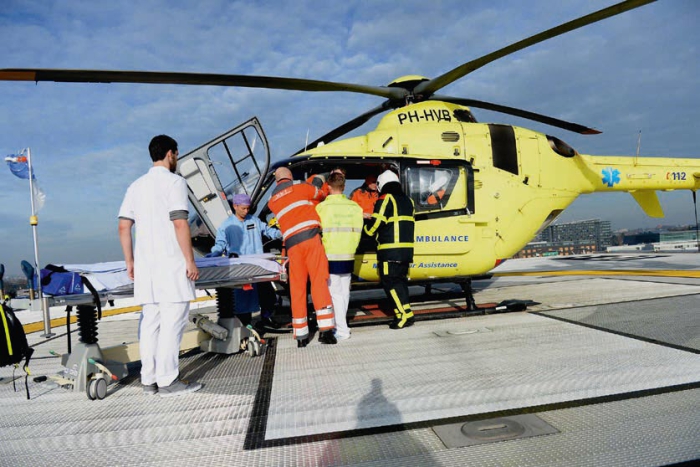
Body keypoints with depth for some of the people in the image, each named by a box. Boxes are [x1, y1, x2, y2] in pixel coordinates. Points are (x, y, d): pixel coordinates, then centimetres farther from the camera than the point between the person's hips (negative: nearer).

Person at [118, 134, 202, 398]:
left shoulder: (136, 186, 17)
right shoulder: (174, 181, -4)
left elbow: (123, 227, 13)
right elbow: (180, 224, -13)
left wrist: (130, 261, 18)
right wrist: (190, 261, -11)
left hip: (144, 266, 7)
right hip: (171, 264, -7)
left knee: (150, 322, 11)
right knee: (172, 321, -3)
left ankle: (149, 380, 17)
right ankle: (168, 381, 1)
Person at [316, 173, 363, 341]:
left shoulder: (322, 207, -10)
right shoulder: (354, 207, 3)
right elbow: (357, 231, 6)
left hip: (330, 256, -5)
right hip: (348, 257, 5)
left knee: (335, 293, 0)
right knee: (344, 292, 15)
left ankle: (342, 330, 1)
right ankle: (341, 324, 26)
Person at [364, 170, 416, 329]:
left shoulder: (385, 199, -6)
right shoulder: (408, 200, 17)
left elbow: (376, 223, -10)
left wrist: (367, 230, 9)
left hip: (389, 250, -8)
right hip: (407, 248, 8)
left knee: (390, 282, -4)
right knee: (400, 280, 13)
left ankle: (405, 314, -8)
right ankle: (404, 313, 13)